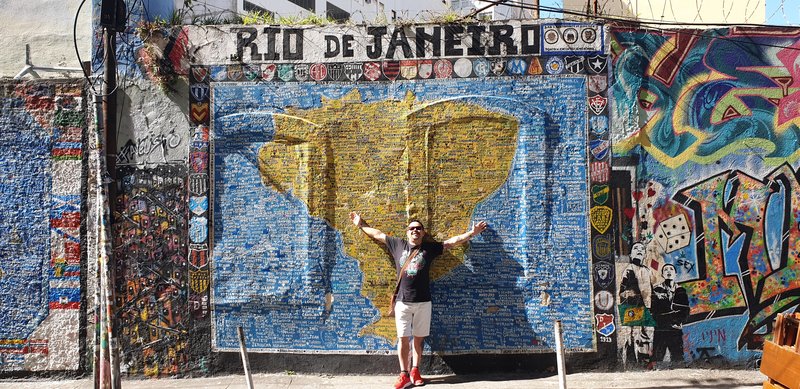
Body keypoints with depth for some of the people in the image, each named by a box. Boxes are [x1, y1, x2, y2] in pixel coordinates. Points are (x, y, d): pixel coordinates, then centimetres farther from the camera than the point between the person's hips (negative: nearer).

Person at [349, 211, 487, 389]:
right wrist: (361, 225, 19)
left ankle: (415, 371, 20)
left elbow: (453, 241, 3)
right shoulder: (398, 244, 6)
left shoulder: (429, 247, 4)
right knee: (403, 339, 2)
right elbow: (378, 234, 15)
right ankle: (404, 374, 9)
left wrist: (472, 233, -4)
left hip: (423, 302, 0)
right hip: (402, 302, 0)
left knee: (418, 338, 8)